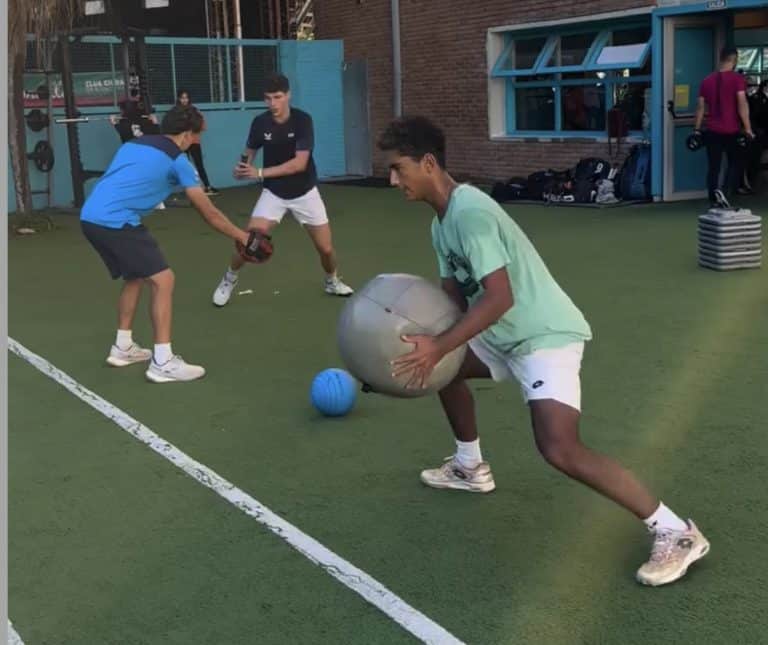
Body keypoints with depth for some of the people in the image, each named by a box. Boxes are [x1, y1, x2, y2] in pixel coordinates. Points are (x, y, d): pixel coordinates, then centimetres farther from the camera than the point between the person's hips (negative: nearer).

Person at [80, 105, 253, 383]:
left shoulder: (133, 144, 22)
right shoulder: (177, 160, 1)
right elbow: (209, 213, 5)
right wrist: (241, 236, 17)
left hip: (90, 217, 8)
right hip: (115, 222, -8)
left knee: (134, 277, 24)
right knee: (163, 280, -3)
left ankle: (123, 347, 32)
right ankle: (163, 362, -3)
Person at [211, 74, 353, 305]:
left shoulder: (303, 120, -20)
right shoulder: (260, 122, -12)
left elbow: (300, 163, -27)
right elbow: (250, 151, 7)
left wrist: (260, 173, -31)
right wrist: (243, 165, -17)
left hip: (304, 192, -1)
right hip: (274, 192, 1)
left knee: (326, 248, 1)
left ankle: (332, 282, 32)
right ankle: (229, 280, 12)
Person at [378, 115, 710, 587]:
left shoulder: (469, 211, -22)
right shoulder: (441, 223, 10)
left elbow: (499, 298, -28)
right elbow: (455, 297, 12)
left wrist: (438, 346, -30)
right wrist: (421, 337, -4)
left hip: (546, 335, -11)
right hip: (506, 334, 11)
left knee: (560, 450, -24)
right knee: (446, 367, 26)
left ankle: (676, 533, -14)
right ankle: (471, 468, 42)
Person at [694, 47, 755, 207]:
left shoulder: (707, 80, 7)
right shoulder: (737, 79, -7)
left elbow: (701, 107, 6)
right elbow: (742, 104, -14)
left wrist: (697, 130, 10)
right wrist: (748, 129, -13)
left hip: (712, 131, 4)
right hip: (732, 131, -4)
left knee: (713, 167, 8)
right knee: (736, 164, 8)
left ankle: (714, 201, 7)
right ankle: (724, 192, -13)